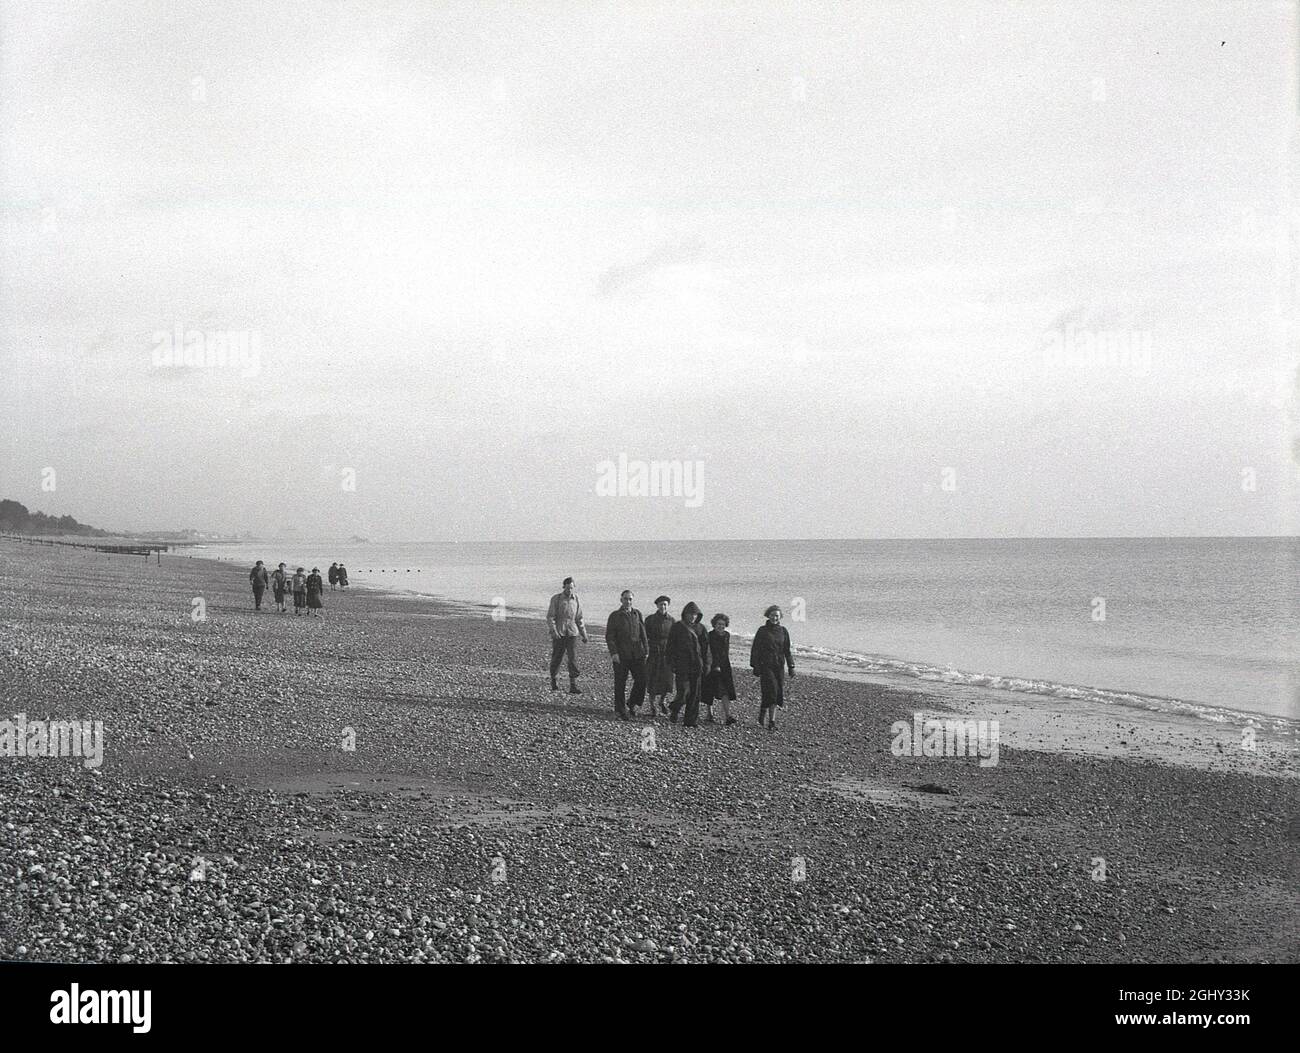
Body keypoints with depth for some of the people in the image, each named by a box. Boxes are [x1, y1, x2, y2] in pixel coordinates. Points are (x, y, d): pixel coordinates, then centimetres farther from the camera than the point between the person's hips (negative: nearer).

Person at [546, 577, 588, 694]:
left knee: (573, 659, -8)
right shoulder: (556, 599, -3)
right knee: (557, 658, 4)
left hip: (572, 633, 2)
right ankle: (553, 680, 27)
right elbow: (550, 617, -6)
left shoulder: (576, 600, 8)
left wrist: (584, 634, 17)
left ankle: (573, 686, -9)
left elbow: (579, 619, 18)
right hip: (558, 634, -2)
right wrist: (553, 631, -18)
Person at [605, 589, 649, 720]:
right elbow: (609, 636, -3)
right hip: (621, 655, -3)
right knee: (620, 683, 2)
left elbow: (643, 634, 14)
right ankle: (620, 710, 13)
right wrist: (613, 653, -13)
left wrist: (646, 651, 8)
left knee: (641, 679, -3)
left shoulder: (637, 614, 11)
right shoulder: (615, 616, 0)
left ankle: (632, 704, 17)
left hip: (637, 654, 3)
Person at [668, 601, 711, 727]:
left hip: (697, 667, 4)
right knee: (684, 692, -11)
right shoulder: (677, 628, 0)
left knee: (694, 695, 3)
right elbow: (671, 648, -1)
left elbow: (705, 647, 13)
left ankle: (691, 720, 10)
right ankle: (673, 711, 16)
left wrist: (706, 665, 5)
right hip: (682, 666, -4)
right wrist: (673, 668, -6)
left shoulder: (700, 629, 10)